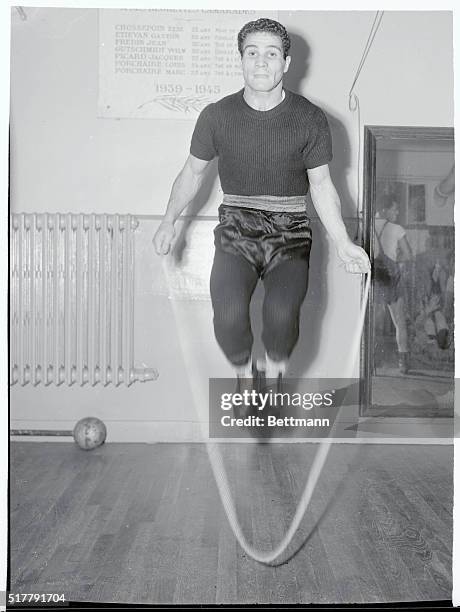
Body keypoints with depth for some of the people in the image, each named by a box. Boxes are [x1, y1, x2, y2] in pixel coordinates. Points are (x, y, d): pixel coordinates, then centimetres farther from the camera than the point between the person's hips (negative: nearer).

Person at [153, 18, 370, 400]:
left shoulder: (310, 119, -1)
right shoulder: (217, 116, 1)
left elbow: (322, 185, 5)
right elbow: (193, 172, 14)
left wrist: (343, 244, -6)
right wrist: (170, 221, 4)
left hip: (290, 231, 0)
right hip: (236, 229, 1)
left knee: (281, 313, -27)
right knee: (229, 315, -26)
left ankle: (275, 371, 8)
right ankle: (244, 375, 7)